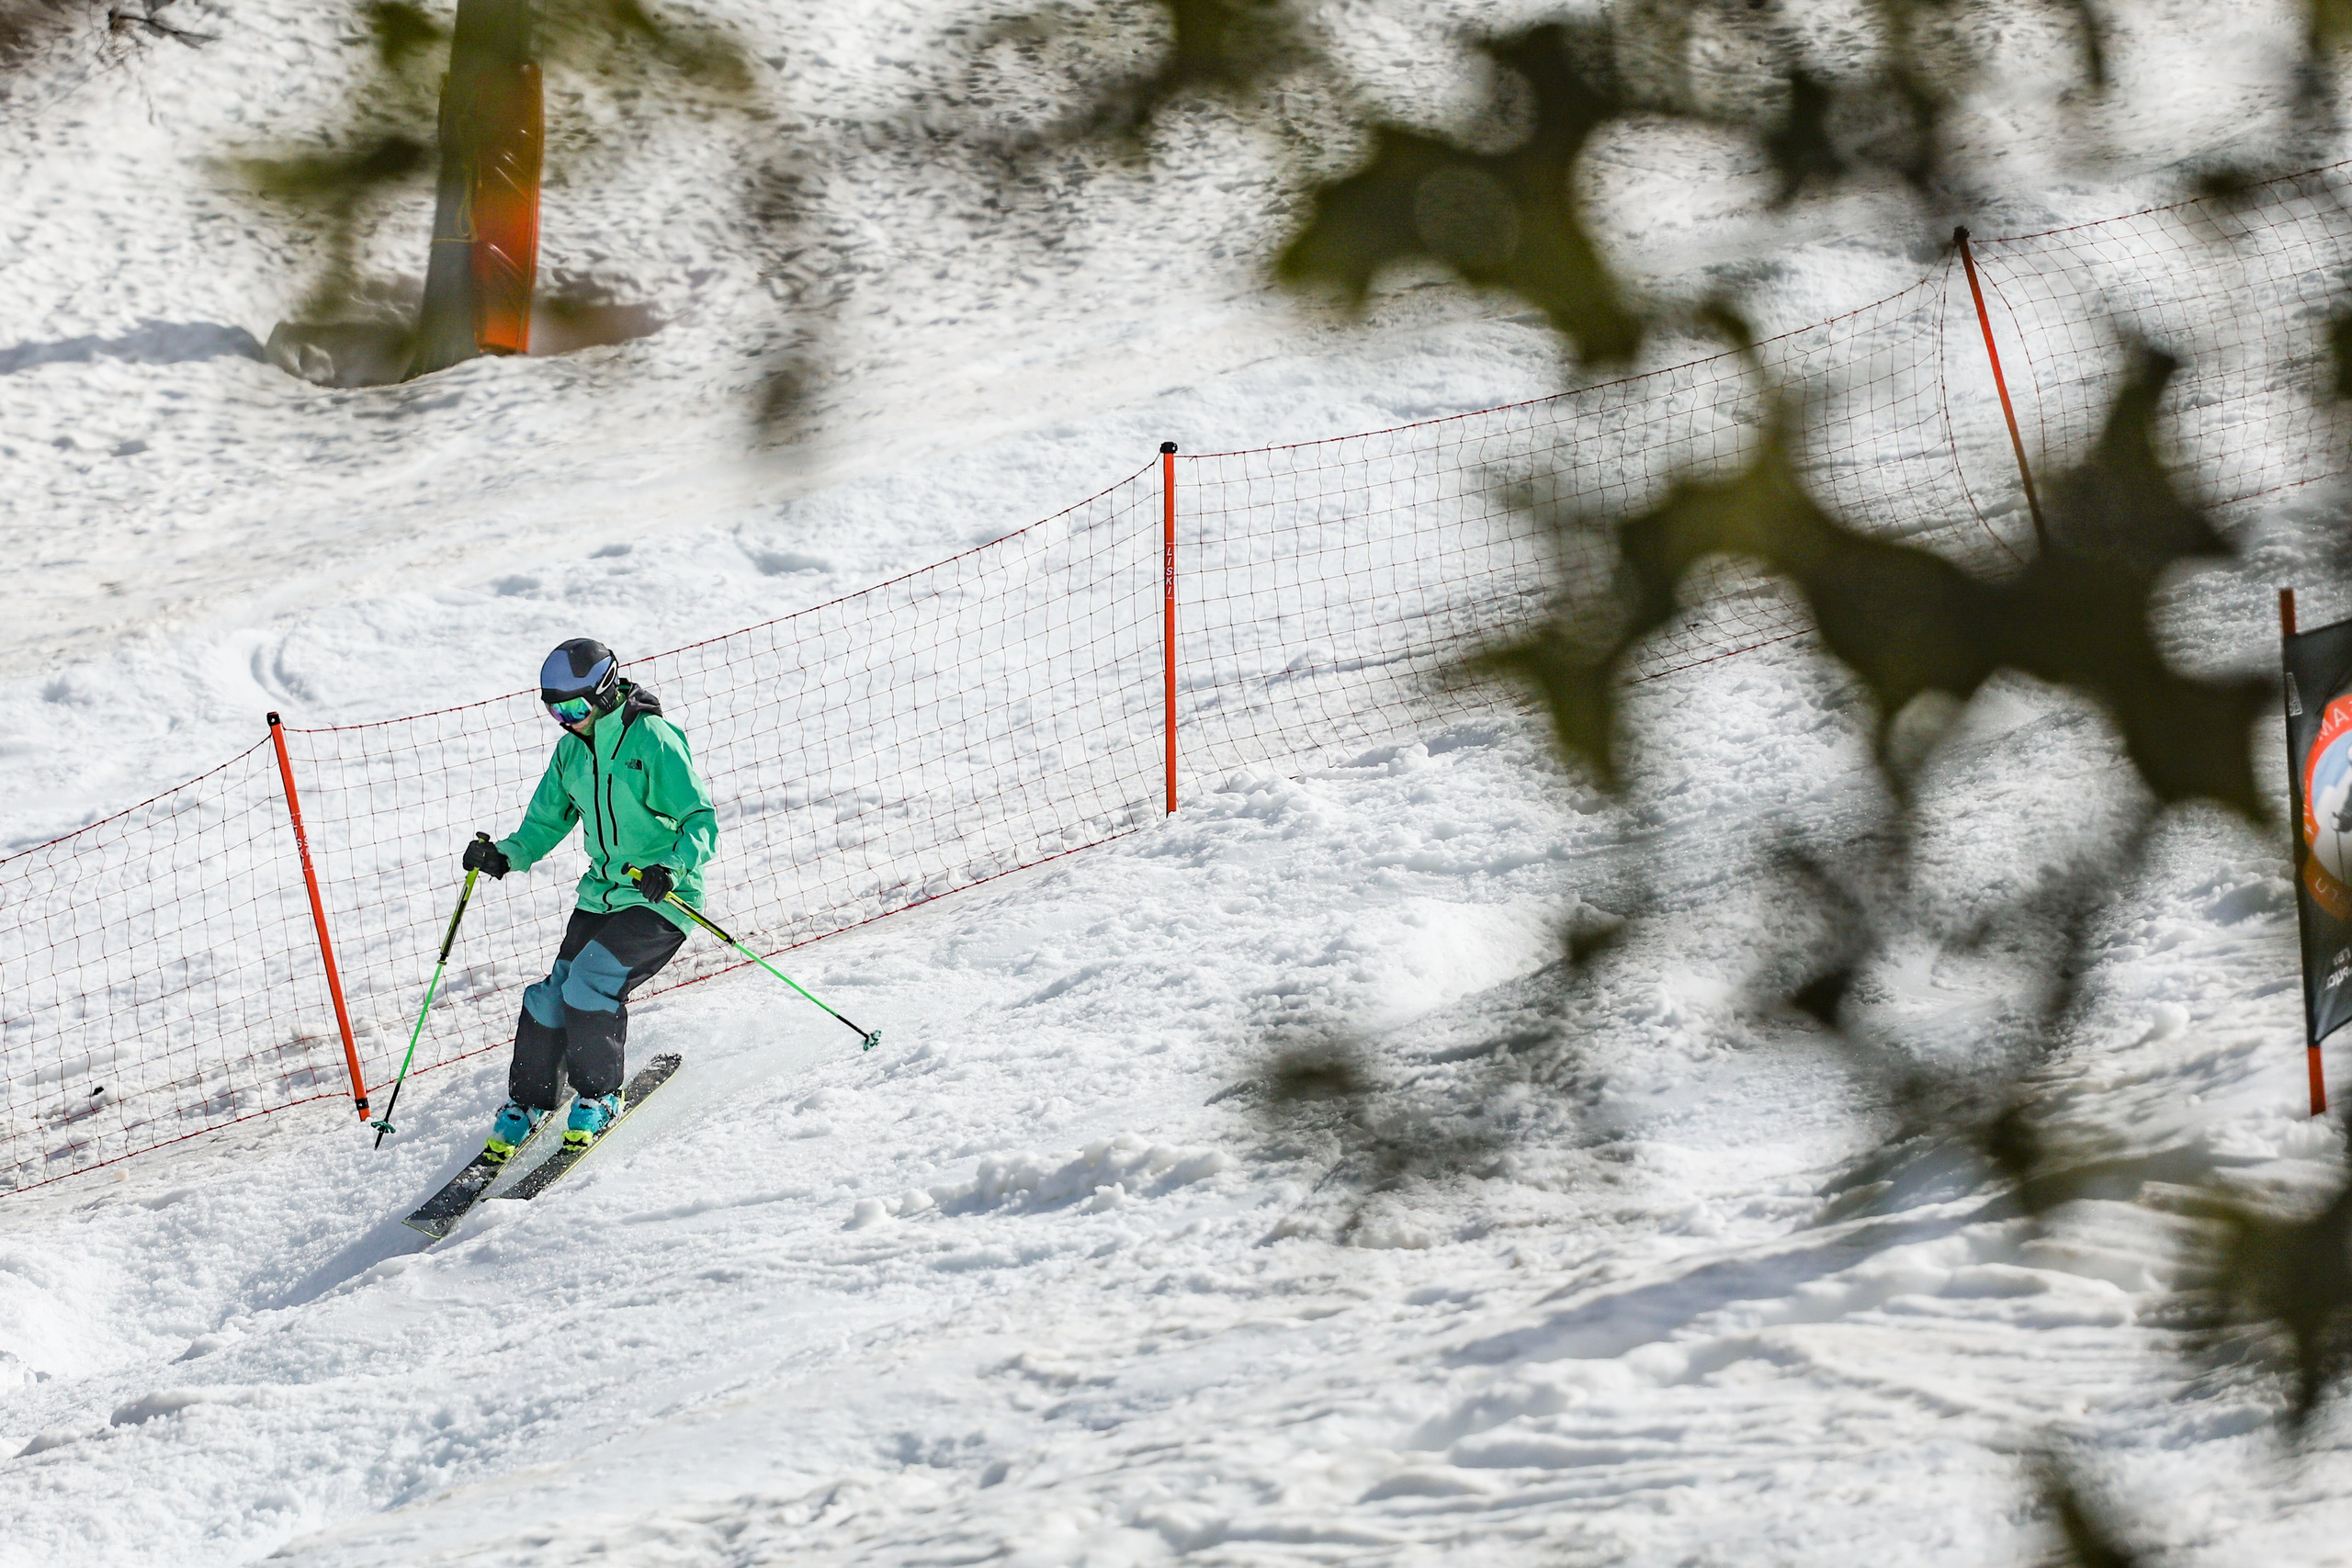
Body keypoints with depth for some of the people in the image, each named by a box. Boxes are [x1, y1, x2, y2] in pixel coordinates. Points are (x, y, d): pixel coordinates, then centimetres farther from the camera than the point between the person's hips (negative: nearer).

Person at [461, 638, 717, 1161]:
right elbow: (544, 825, 14)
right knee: (554, 995, -5)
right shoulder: (571, 751, 6)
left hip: (662, 901, -6)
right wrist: (504, 856, -6)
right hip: (602, 895, 6)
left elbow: (701, 820, -18)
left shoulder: (652, 740, -16)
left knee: (590, 985, -22)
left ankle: (600, 1097, -2)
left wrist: (673, 868, -36)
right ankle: (528, 1101, 16)